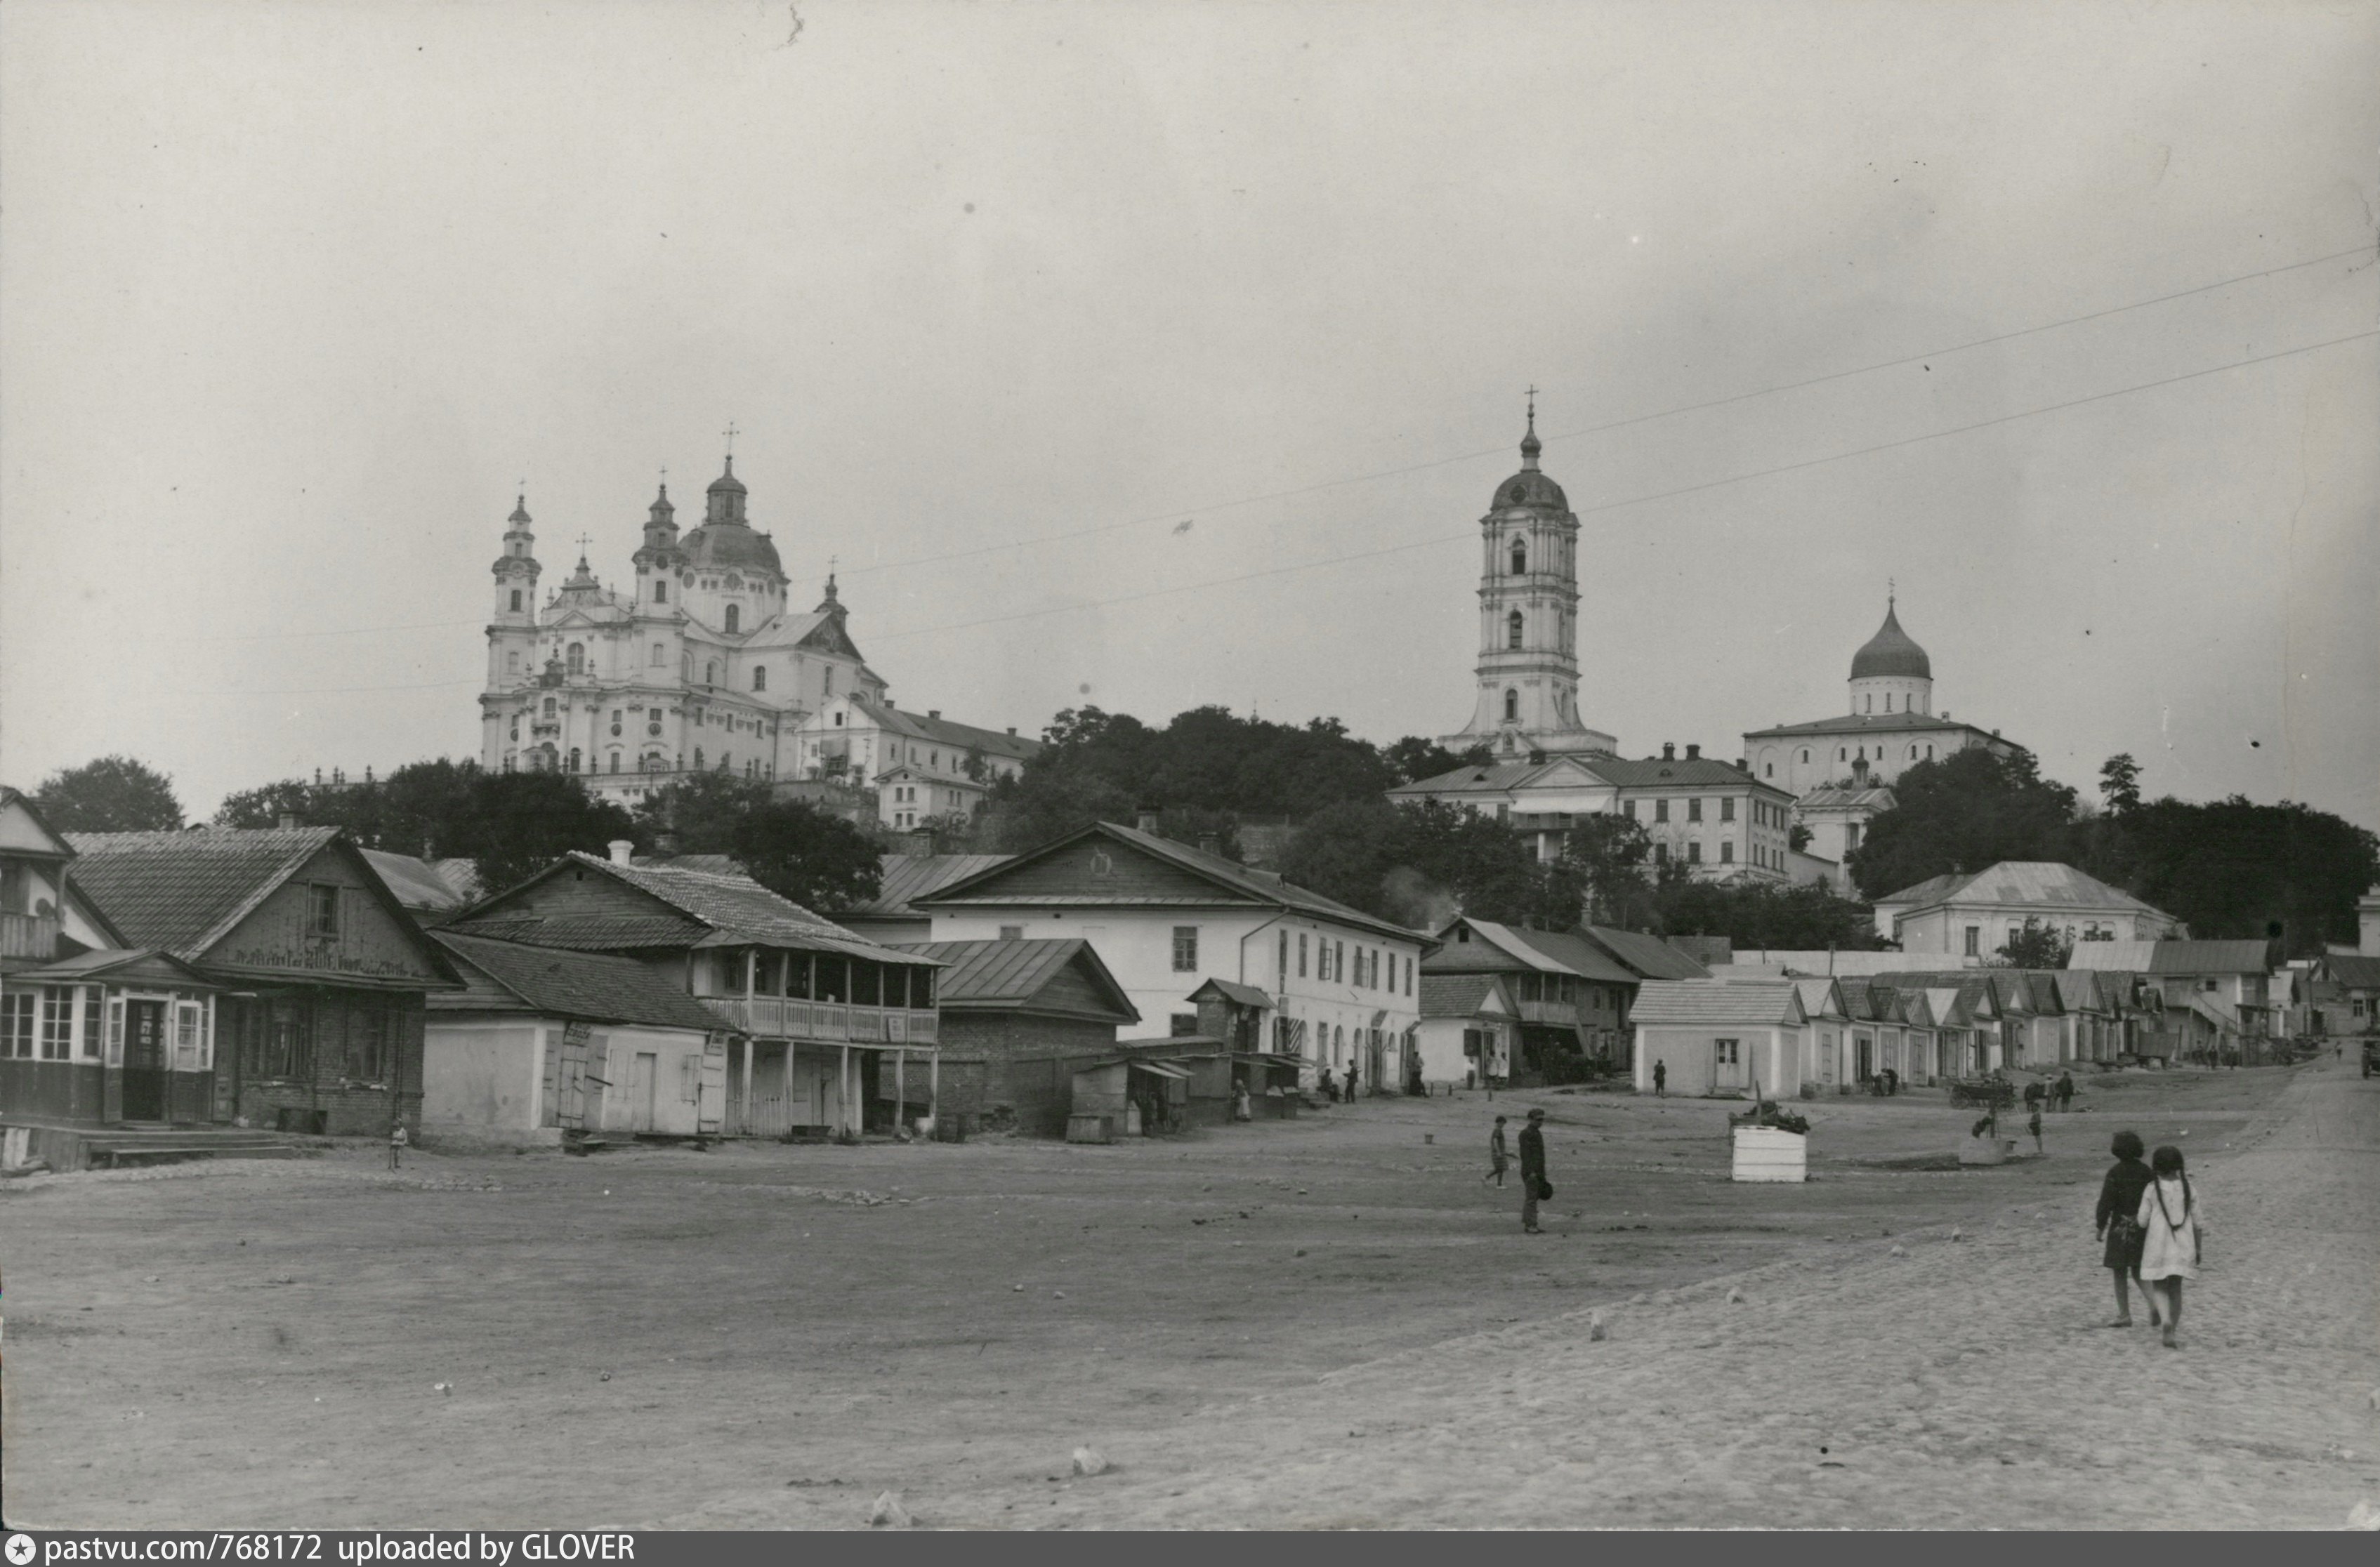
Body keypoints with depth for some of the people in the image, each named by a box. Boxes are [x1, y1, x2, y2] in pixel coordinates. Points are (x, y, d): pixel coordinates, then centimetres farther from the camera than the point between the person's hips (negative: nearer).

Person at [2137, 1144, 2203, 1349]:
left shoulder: (2152, 1189, -8)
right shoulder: (2188, 1189, -1)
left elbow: (2143, 1221, -6)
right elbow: (2197, 1221, 2)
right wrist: (2198, 1250, 10)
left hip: (2158, 1245, -2)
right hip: (2183, 1247, 2)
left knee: (2158, 1286, 8)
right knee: (2175, 1289, 10)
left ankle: (2167, 1319, -20)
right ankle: (2170, 1333, 5)